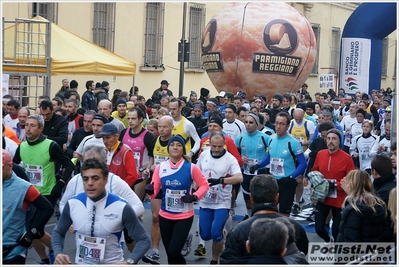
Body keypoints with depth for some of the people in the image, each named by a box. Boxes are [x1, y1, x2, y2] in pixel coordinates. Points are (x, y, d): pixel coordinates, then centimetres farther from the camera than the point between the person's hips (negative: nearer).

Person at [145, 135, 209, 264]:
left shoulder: (191, 167, -7)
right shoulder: (160, 167, -1)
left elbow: (204, 185, 2)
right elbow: (154, 191, 0)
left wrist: (194, 197, -14)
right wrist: (150, 191, -23)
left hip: (184, 216, -3)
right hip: (165, 216, 3)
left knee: (173, 252, -12)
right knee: (169, 254, 13)